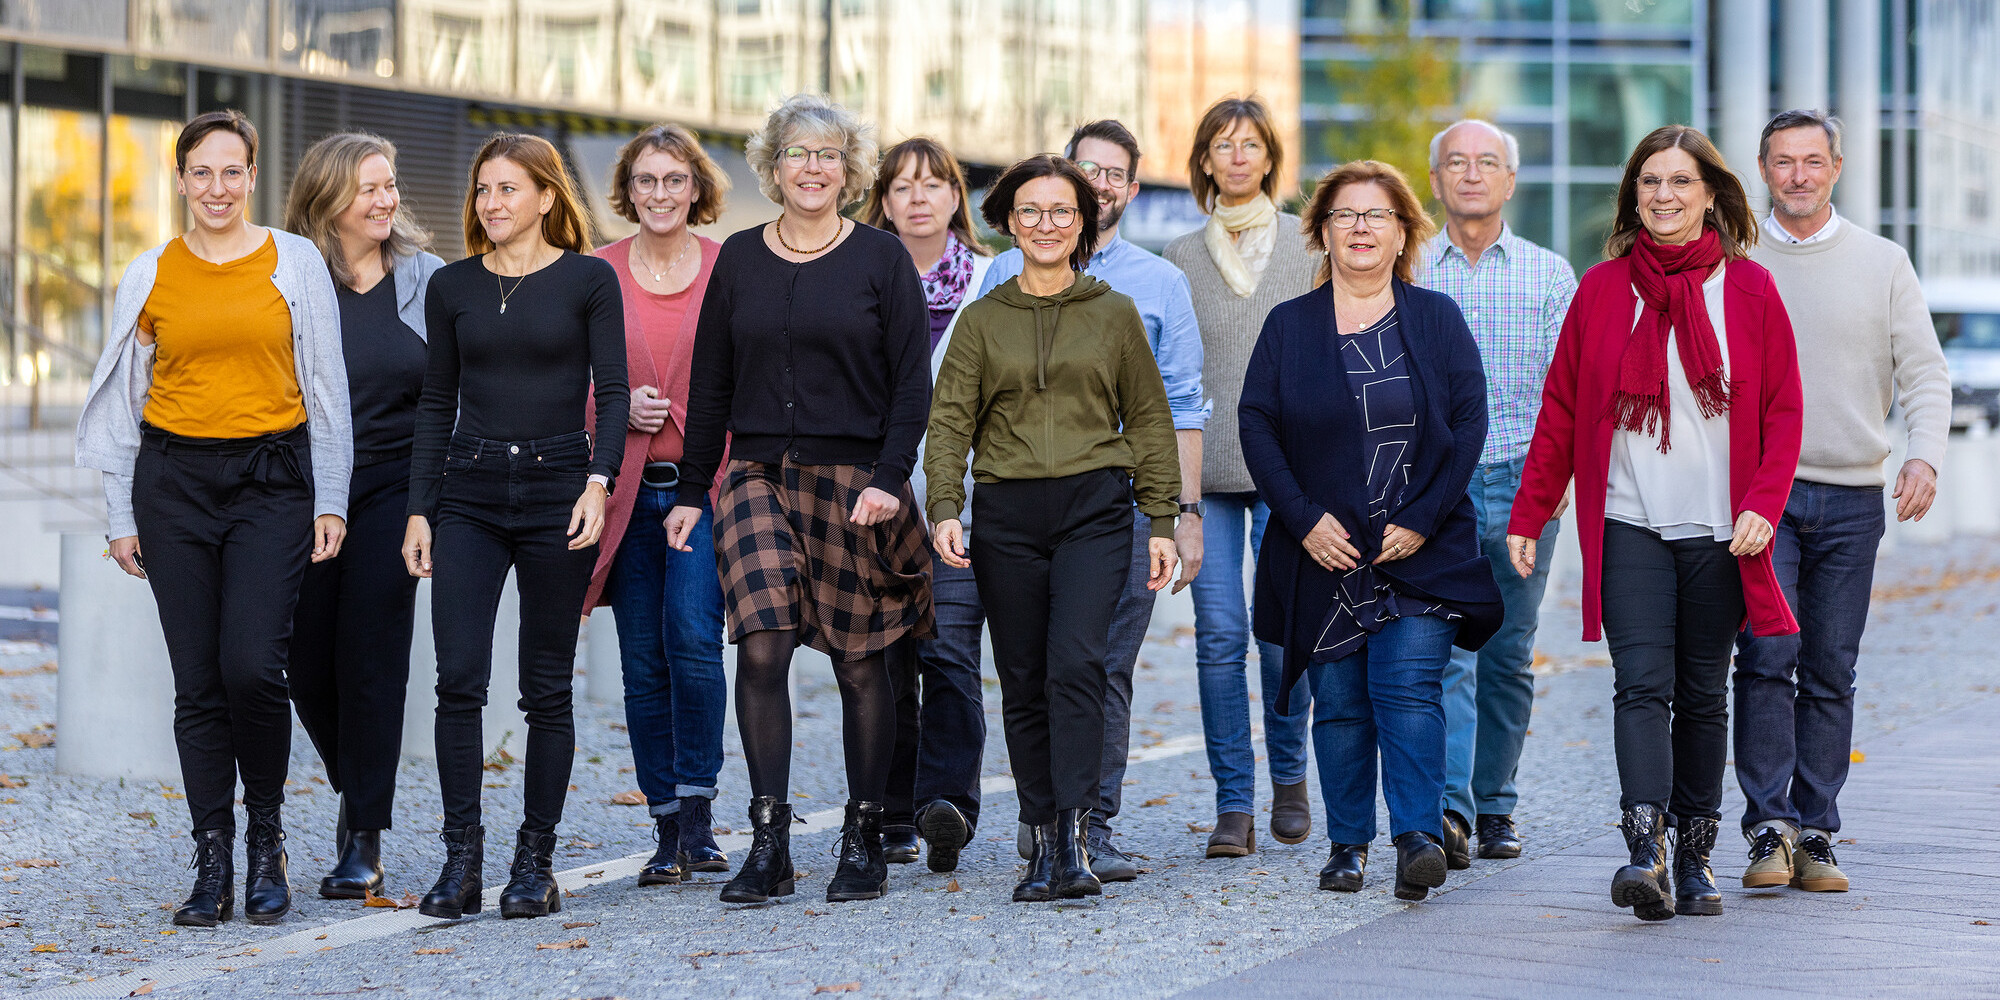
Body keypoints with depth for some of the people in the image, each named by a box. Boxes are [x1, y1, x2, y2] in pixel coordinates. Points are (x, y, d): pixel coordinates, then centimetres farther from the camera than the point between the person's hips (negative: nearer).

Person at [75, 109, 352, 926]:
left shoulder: (295, 262, 3)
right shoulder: (150, 276, 7)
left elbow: (327, 389, 5)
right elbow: (125, 401, 11)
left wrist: (331, 501, 0)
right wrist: (122, 516, 7)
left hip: (272, 477, -2)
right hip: (174, 480, 2)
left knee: (252, 666, -15)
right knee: (198, 682, 1)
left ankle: (266, 836, 6)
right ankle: (212, 867, 8)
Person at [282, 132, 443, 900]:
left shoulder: (425, 277, 4)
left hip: (393, 490, 0)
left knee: (371, 658, -5)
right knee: (307, 663, 3)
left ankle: (364, 842, 1)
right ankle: (357, 792, 30)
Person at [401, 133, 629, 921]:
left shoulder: (588, 280, 2)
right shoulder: (452, 287, 9)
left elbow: (613, 391, 0)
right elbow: (436, 403, 11)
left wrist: (599, 481, -14)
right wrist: (420, 509, 5)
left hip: (556, 488, -2)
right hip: (468, 494, 2)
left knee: (546, 687, 2)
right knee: (458, 679, -7)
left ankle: (535, 864, 9)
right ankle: (461, 857, 0)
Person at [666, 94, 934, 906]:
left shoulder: (881, 259, 2)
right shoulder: (739, 260, 10)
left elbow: (912, 383, -1)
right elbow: (711, 383, 13)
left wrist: (889, 479, -13)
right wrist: (691, 490, 9)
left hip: (855, 480, -2)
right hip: (758, 475, 2)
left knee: (859, 660, 2)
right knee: (760, 647, -11)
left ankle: (864, 842, 13)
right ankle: (767, 846, -8)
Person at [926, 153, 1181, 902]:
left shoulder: (1115, 315, 9)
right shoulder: (983, 320, 10)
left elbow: (1149, 421, 11)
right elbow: (950, 421, 5)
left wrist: (1162, 522, 5)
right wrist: (944, 510, -10)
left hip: (1094, 508, -2)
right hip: (1007, 511, 2)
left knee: (1075, 663, -18)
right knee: (1022, 684, 3)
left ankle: (1075, 835, -19)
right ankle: (1043, 843, 10)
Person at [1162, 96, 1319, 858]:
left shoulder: (1308, 245, 6)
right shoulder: (1182, 256, 11)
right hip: (1207, 467, 2)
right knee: (1219, 634, -4)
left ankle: (1288, 775, 17)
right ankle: (1234, 803, 2)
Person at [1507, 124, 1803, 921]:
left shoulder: (1749, 289, 4)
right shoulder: (1601, 288, 5)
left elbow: (1782, 410, 3)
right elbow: (1561, 410, 8)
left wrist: (1763, 503, -11)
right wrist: (1528, 515, 5)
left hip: (1719, 529, 1)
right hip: (1628, 526, 0)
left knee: (1703, 695, 8)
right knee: (1643, 684, -13)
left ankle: (1694, 855, 18)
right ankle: (1645, 852, -22)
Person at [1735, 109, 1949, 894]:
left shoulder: (1883, 264, 9)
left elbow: (1924, 372, 6)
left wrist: (1925, 453, -12)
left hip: (1852, 498, 2)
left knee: (1831, 673, 3)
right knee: (1767, 656, -13)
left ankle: (1816, 835, 8)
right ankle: (1770, 828, -10)